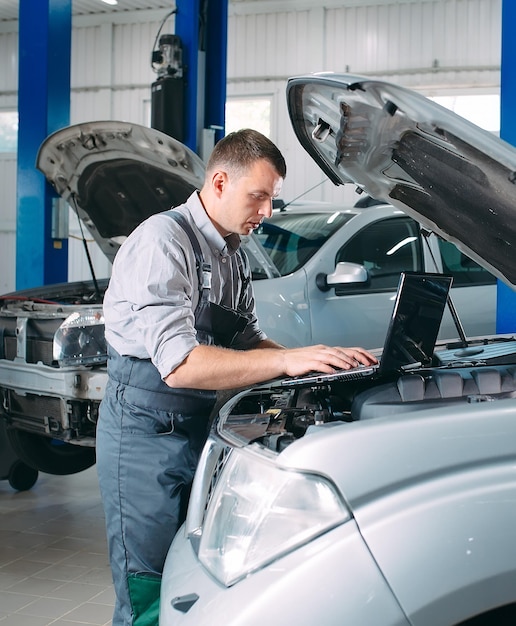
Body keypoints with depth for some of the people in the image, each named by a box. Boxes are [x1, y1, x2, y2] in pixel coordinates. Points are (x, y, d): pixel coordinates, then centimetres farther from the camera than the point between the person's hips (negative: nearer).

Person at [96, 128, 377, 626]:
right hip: (145, 430, -9)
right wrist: (289, 360, -29)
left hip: (197, 425, 9)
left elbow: (247, 339, 16)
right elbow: (180, 365, -28)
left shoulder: (231, 254, 12)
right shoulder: (163, 240, -18)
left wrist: (322, 361, 0)